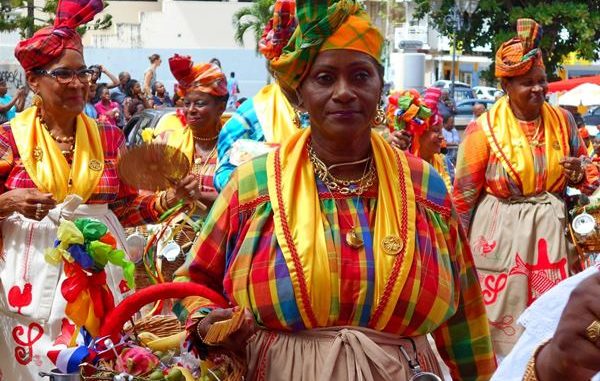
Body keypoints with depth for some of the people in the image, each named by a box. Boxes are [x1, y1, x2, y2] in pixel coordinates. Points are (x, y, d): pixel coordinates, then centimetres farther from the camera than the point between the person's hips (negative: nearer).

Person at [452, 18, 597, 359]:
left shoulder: (562, 120, 2)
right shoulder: (485, 129, -10)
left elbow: (586, 169, 16)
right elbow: (465, 192, -4)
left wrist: (579, 175, -9)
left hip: (549, 229, 4)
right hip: (500, 230, -3)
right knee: (503, 313, 5)